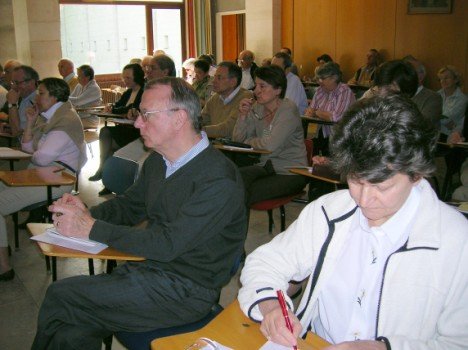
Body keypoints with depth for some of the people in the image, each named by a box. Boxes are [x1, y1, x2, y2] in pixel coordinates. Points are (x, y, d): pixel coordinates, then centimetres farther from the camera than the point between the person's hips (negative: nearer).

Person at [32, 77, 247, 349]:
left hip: (186, 291, -7)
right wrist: (87, 213, -2)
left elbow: (168, 245, -24)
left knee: (60, 296, -12)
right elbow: (130, 205, 20)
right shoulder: (159, 161, 7)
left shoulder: (219, 180, -20)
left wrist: (92, 228, -17)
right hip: (149, 268, 7)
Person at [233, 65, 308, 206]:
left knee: (245, 194, -23)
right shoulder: (257, 108, 5)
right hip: (266, 166, 6)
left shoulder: (288, 110, -16)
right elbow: (238, 139, 5)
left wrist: (249, 142, -7)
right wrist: (243, 115, -9)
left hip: (290, 172, -6)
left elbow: (271, 145, -25)